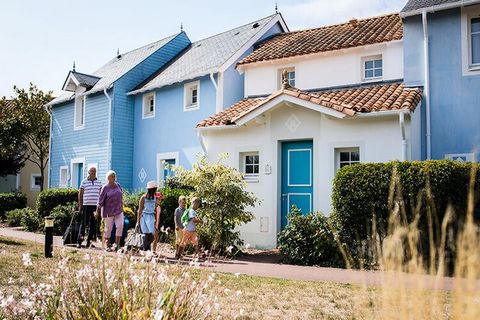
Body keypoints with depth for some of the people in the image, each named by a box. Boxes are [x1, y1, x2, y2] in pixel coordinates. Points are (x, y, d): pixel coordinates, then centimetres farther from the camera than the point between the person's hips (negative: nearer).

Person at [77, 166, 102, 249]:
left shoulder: (99, 182, 11)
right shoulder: (84, 182, 2)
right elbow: (80, 194, 5)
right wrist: (80, 206, 1)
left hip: (95, 206, 3)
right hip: (86, 205, -3)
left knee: (93, 225, 6)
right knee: (84, 224, -1)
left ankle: (90, 242, 14)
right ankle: (79, 241, 6)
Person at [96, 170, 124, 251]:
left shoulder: (118, 185, 8)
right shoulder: (105, 188, -7)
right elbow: (100, 200, -6)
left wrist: (121, 207, 19)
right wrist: (97, 211, -6)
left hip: (118, 210, 4)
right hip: (108, 211, -4)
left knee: (120, 226, -12)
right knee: (108, 228, 4)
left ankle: (117, 244, -9)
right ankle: (107, 245, 17)